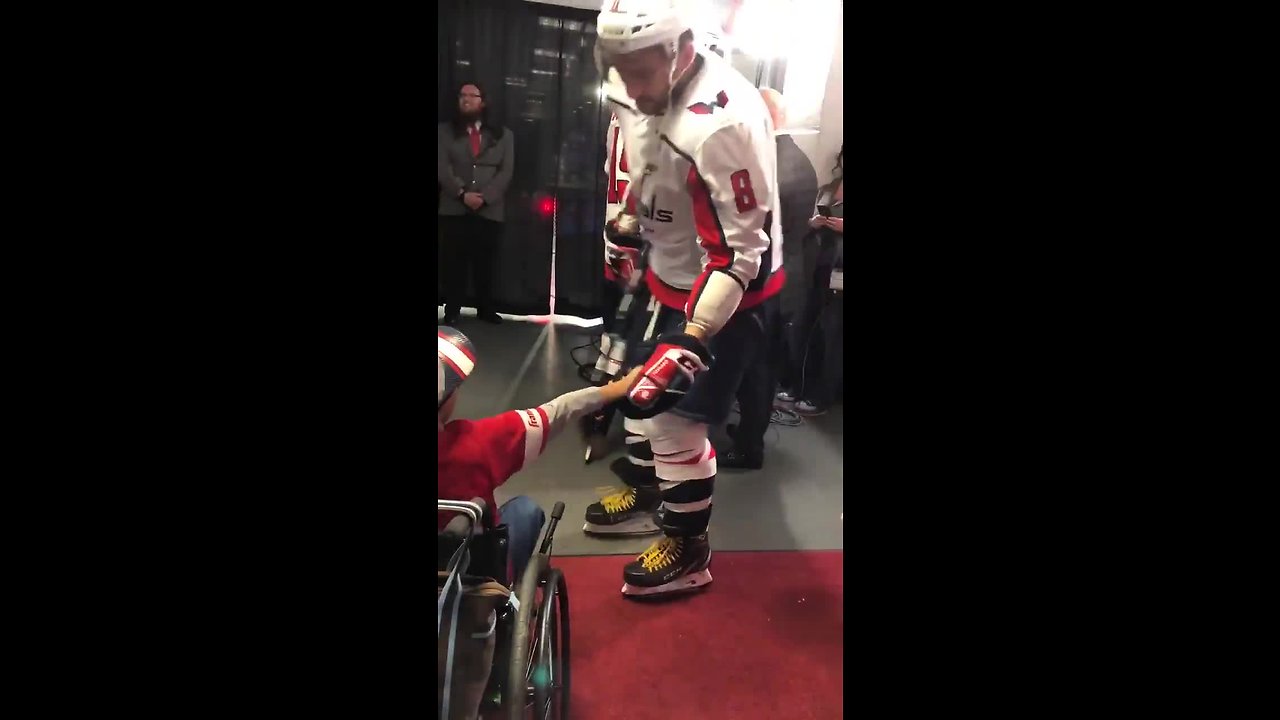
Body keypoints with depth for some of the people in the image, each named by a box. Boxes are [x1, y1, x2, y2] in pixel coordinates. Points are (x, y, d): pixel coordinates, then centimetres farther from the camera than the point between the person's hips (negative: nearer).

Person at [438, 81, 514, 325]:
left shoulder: (502, 134, 13)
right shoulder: (445, 131, 12)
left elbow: (506, 172, 3)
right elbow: (442, 168, 1)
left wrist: (484, 197, -11)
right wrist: (462, 193, -14)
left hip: (489, 210, 0)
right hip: (454, 209, 0)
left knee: (485, 263, 3)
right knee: (455, 263, -2)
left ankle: (485, 309, 14)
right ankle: (451, 311, 4)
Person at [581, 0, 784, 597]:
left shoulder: (720, 124, -33)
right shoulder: (647, 91, -6)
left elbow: (741, 252, -31)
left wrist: (688, 343, -32)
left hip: (727, 289, -9)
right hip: (670, 272, 9)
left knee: (677, 416, -2)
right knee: (639, 380, 20)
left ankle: (688, 550, 19)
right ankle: (650, 483, 45)